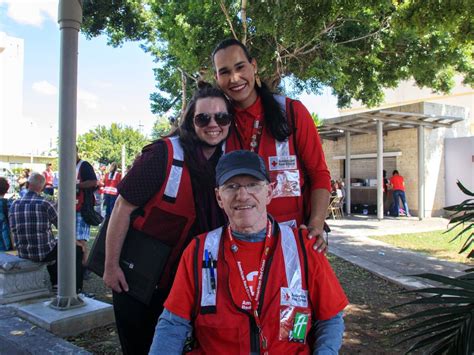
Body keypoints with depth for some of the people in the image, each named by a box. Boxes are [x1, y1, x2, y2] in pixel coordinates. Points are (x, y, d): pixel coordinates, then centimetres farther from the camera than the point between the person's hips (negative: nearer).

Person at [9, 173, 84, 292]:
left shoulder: (14, 204, 0)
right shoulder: (45, 204, -16)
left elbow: (13, 229, 10)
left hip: (23, 253, 6)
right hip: (43, 253, -6)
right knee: (77, 250, 12)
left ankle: (54, 282, 41)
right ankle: (76, 288, 15)